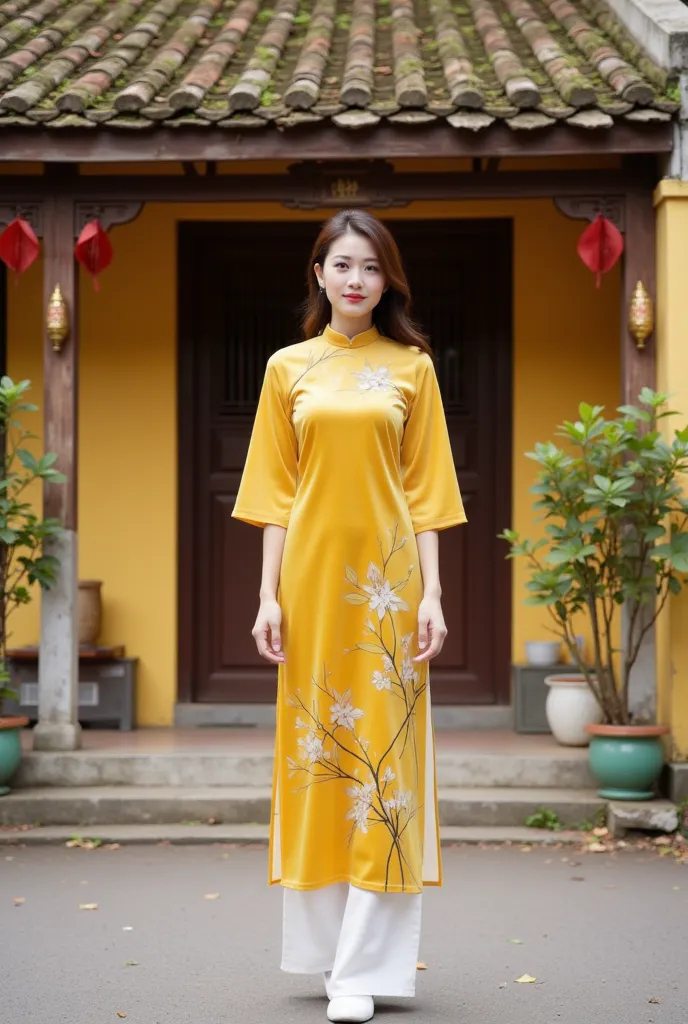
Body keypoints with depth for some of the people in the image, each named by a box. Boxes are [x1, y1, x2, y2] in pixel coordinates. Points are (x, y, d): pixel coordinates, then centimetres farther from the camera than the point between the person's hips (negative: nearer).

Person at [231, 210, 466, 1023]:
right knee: (314, 747, 5)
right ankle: (326, 943, 17)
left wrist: (431, 594, -4)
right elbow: (276, 492, 7)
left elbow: (426, 490, 3)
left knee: (383, 751, -5)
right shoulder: (289, 368, 9)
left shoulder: (412, 367, 6)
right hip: (311, 572, 2)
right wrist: (269, 595, -1)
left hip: (387, 576, -1)